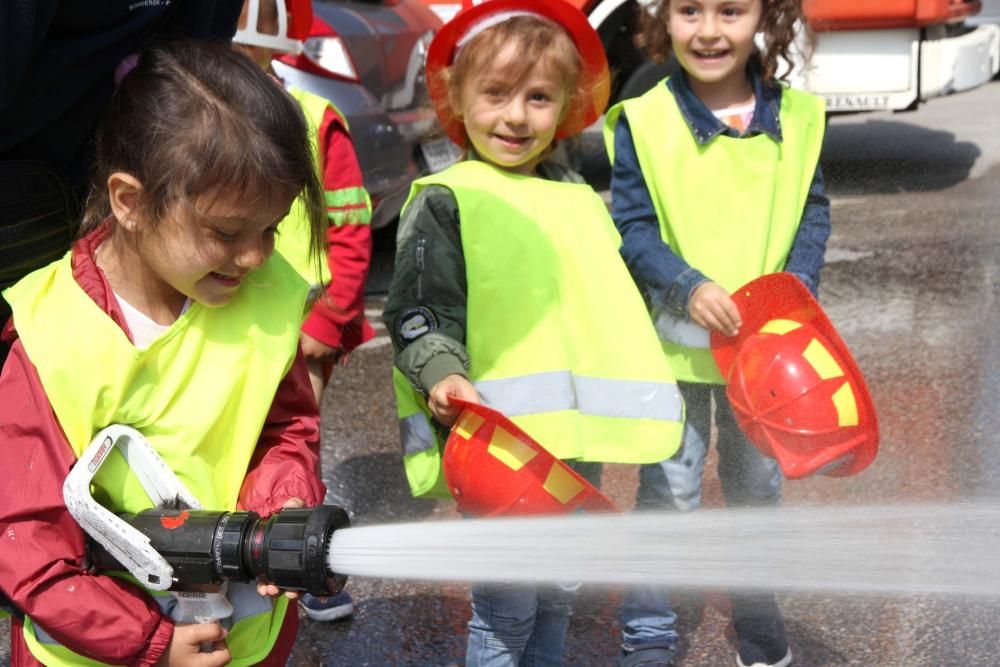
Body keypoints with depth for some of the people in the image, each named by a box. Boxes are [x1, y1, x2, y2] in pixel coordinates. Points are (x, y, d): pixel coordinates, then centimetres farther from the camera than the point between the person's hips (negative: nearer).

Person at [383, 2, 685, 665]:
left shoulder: (579, 199, 13)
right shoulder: (445, 200, -7)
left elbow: (611, 302, 24)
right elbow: (417, 313, -13)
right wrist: (443, 376, -29)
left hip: (576, 439, 6)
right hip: (496, 442, -6)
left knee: (556, 597, 18)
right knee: (508, 610, -1)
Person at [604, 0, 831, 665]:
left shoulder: (796, 116, -4)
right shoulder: (644, 119, -12)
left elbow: (814, 211, 3)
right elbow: (632, 228, -11)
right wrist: (689, 288, -24)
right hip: (674, 339, -3)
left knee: (758, 483, 20)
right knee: (669, 490, 4)